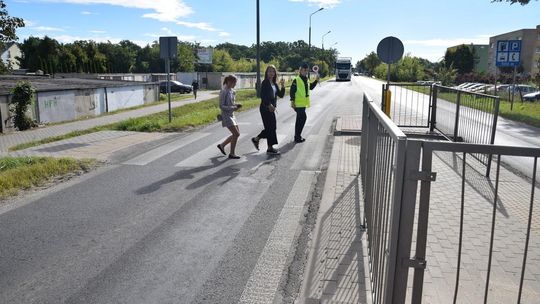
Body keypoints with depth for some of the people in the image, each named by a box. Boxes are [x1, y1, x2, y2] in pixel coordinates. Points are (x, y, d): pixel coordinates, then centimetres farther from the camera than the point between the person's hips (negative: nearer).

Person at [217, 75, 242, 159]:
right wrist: (233, 108, -24)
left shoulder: (232, 91, 10)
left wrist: (236, 105, 0)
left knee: (237, 134, 10)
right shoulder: (223, 92, -14)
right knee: (236, 134, -11)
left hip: (231, 115, 9)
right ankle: (231, 154, 1)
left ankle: (222, 145, 25)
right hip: (226, 115, -9)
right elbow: (221, 106, -17)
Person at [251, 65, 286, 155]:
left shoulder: (274, 84, 15)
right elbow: (263, 95, -17)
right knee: (270, 127, -4)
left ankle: (256, 139, 28)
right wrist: (269, 105, -22)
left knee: (270, 127, 14)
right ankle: (270, 148, 5)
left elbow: (281, 95, 13)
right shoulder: (265, 82, -9)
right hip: (265, 108, -8)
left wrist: (283, 86, -1)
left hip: (271, 108, 9)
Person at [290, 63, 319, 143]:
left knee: (300, 119, 15)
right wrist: (292, 101, -19)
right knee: (303, 118, -10)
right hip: (298, 103, -9)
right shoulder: (296, 80, -12)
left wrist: (316, 80, 11)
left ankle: (297, 136, 25)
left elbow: (311, 87, 24)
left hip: (303, 103, 9)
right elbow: (292, 91, -15)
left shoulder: (306, 80, 13)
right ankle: (297, 137, -3)